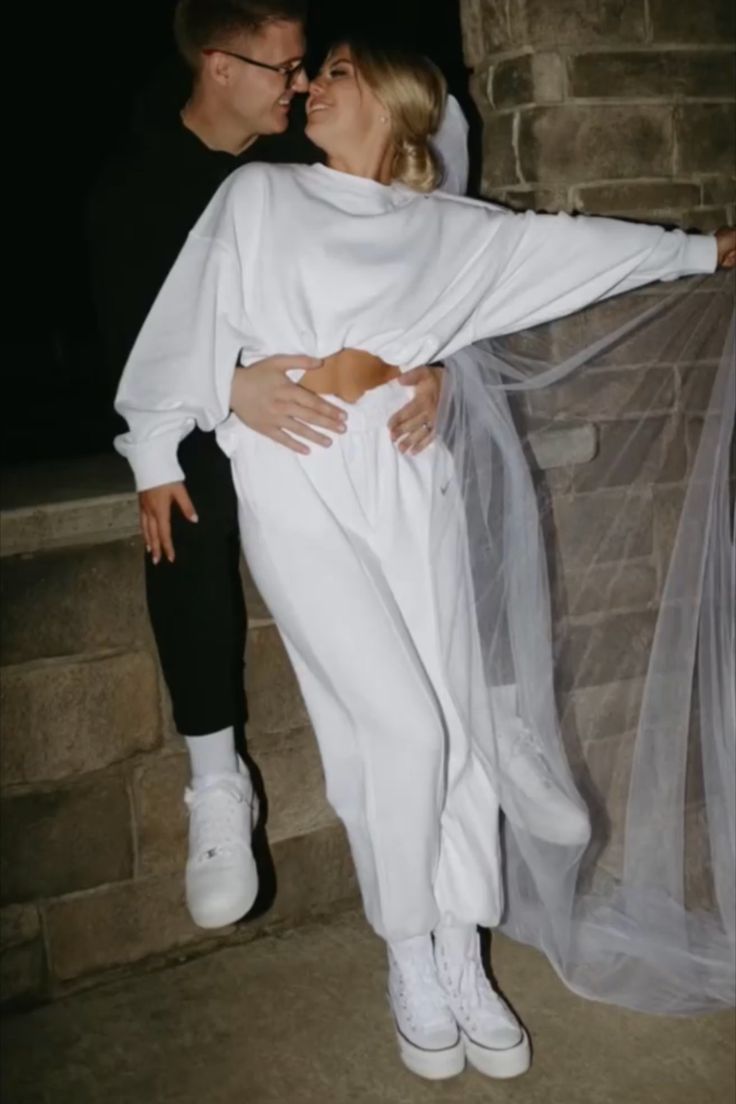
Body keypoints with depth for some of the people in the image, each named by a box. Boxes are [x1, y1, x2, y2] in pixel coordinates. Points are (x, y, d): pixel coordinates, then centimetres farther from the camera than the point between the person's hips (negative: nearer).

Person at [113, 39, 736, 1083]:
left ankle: (461, 965, 12)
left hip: (409, 479, 3)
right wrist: (156, 455, 7)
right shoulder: (259, 196, 8)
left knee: (460, 719, -2)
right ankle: (410, 963, 10)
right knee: (401, 727, -10)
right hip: (300, 486, -3)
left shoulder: (445, 227, 15)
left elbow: (569, 245, 22)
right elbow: (190, 321, 8)